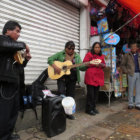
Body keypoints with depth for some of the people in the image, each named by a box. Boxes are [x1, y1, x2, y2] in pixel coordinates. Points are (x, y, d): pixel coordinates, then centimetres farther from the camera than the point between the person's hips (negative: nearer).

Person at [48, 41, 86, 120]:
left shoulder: (77, 56, 7)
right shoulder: (60, 54, 1)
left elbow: (81, 67, -1)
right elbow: (50, 59, -4)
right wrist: (55, 67, -20)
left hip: (72, 79, 3)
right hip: (61, 78, -2)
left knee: (70, 95, 8)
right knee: (61, 94, -13)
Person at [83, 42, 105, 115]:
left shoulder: (101, 56, 17)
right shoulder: (89, 54, -1)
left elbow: (104, 64, 19)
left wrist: (101, 64, -4)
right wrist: (94, 64, -15)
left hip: (99, 76, 6)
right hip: (91, 76, -6)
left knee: (96, 93, 9)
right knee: (90, 93, -5)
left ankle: (93, 107, 22)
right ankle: (89, 109, 7)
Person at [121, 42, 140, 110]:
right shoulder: (127, 55, 5)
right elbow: (122, 65, 6)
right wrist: (126, 71, -4)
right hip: (131, 74, -2)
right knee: (131, 89, 4)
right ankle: (130, 103, 15)